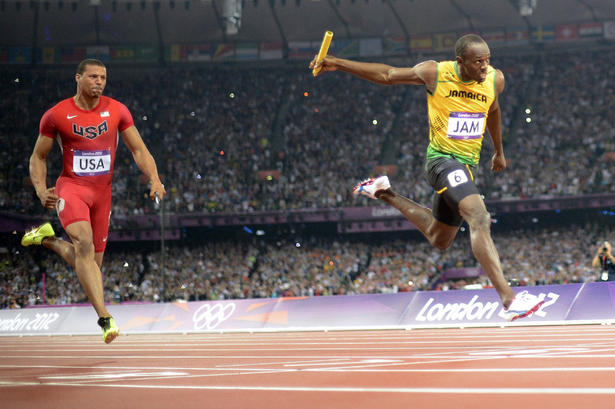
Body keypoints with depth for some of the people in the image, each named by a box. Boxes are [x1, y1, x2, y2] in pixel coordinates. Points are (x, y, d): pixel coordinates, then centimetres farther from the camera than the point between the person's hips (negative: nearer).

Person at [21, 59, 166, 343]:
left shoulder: (117, 111, 2)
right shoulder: (56, 115, -3)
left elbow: (138, 150, 5)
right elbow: (38, 157, 6)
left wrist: (154, 180, -12)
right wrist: (41, 190, -11)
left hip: (102, 191, 4)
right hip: (70, 187, -4)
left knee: (90, 263, 7)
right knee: (84, 244, -29)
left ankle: (49, 239, 35)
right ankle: (104, 317, -32)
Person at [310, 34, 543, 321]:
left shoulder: (495, 80, -2)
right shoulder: (435, 73, -13)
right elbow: (387, 75, 1)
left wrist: (499, 152, 32)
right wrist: (339, 64, -4)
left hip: (467, 165, 6)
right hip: (442, 158, -6)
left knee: (438, 240, 21)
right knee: (479, 219, -30)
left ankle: (385, 194, 38)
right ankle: (509, 299, -38)